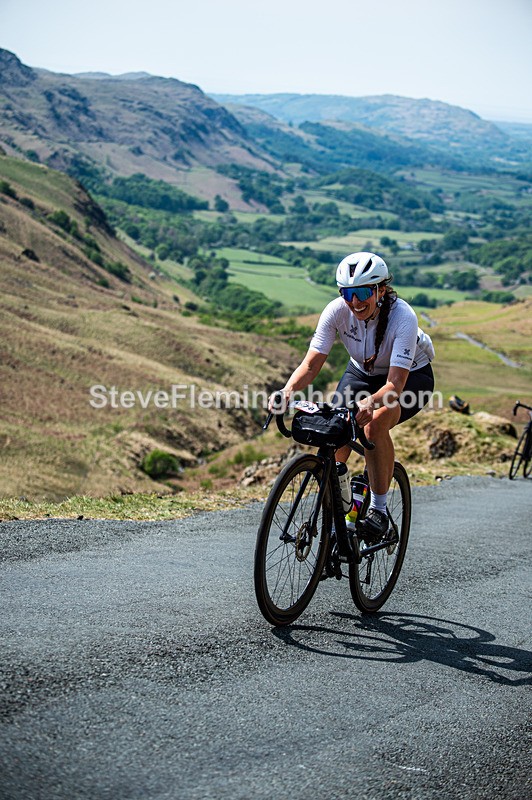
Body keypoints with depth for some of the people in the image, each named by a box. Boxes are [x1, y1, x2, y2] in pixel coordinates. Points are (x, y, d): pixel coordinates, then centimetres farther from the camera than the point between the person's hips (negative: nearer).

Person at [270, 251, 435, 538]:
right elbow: (311, 363, -26)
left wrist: (370, 402, -61)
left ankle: (378, 508, -16)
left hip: (411, 376, -4)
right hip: (363, 372, 4)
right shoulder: (337, 310, -24)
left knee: (374, 425, -33)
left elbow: (396, 383, -41)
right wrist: (287, 390, -46)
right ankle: (340, 489, 9)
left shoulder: (402, 317, -34)